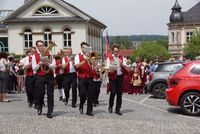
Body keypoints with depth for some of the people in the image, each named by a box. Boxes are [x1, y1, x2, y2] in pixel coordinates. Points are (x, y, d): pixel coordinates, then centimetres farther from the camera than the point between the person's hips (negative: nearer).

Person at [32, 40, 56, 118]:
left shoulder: (49, 54, 5)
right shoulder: (35, 56, 4)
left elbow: (54, 65, 1)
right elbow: (34, 68, 0)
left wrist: (48, 64, -17)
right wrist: (39, 64, -17)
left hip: (49, 76, 1)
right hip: (40, 77, -1)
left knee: (50, 94, 0)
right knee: (40, 93, 3)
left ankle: (50, 112, 6)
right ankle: (39, 107, 32)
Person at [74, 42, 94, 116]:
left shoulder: (90, 56, 13)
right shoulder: (78, 56, 5)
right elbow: (77, 66, -11)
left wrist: (89, 59, -11)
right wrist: (84, 60, -21)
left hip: (90, 77, 3)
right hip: (82, 78, -3)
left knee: (90, 95, 1)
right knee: (83, 94, -10)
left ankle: (89, 111, 10)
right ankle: (81, 106, 18)